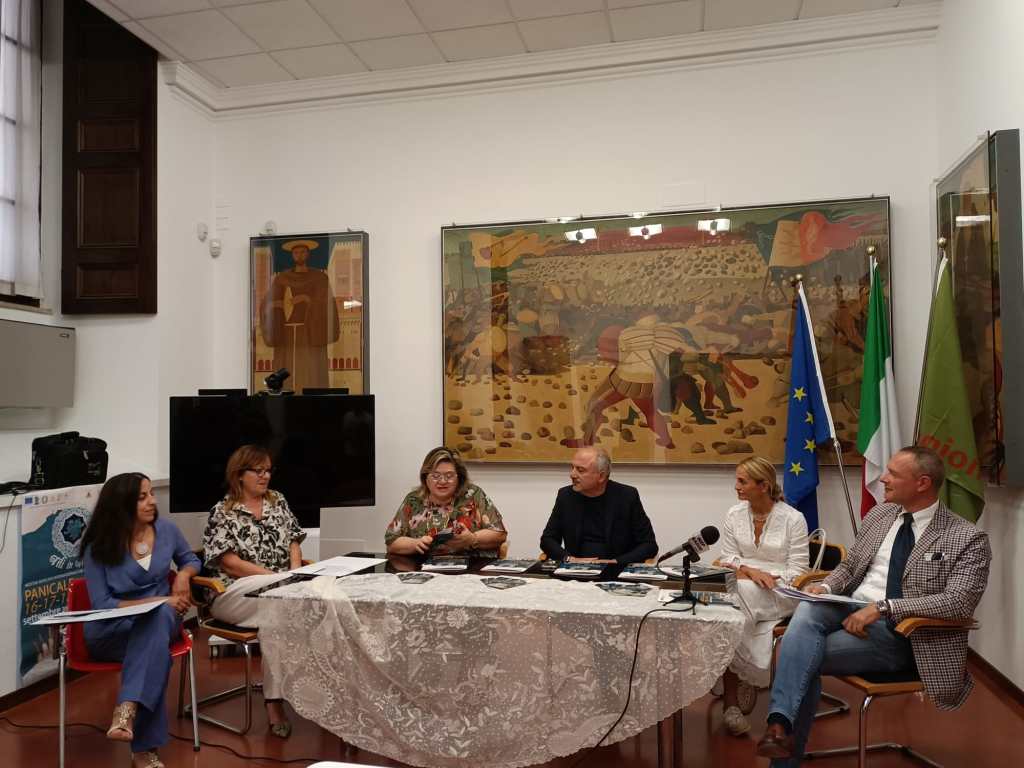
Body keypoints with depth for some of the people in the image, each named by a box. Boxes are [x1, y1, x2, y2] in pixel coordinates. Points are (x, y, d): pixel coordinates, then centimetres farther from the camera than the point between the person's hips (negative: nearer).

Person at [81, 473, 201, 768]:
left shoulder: (166, 529, 1)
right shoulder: (98, 548, -8)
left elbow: (191, 560, 19)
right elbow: (101, 605, -11)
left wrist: (184, 574, -7)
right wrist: (158, 601, -20)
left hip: (161, 620, 2)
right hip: (110, 631, -2)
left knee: (159, 618, -38)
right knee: (156, 646, -38)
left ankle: (127, 709, -49)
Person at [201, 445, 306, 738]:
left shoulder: (277, 501, 14)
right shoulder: (222, 512, 0)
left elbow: (293, 541, 15)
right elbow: (230, 563, -9)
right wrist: (277, 576, -17)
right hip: (234, 592, -4)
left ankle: (274, 702, -20)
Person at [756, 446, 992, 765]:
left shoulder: (968, 538, -6)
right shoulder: (878, 514, 12)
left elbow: (959, 602, -19)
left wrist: (883, 607, -27)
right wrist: (826, 587, -4)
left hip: (897, 632, -5)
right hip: (850, 610, 5)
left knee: (804, 656, -25)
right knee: (807, 609, -30)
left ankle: (787, 745, -11)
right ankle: (780, 724, -39)